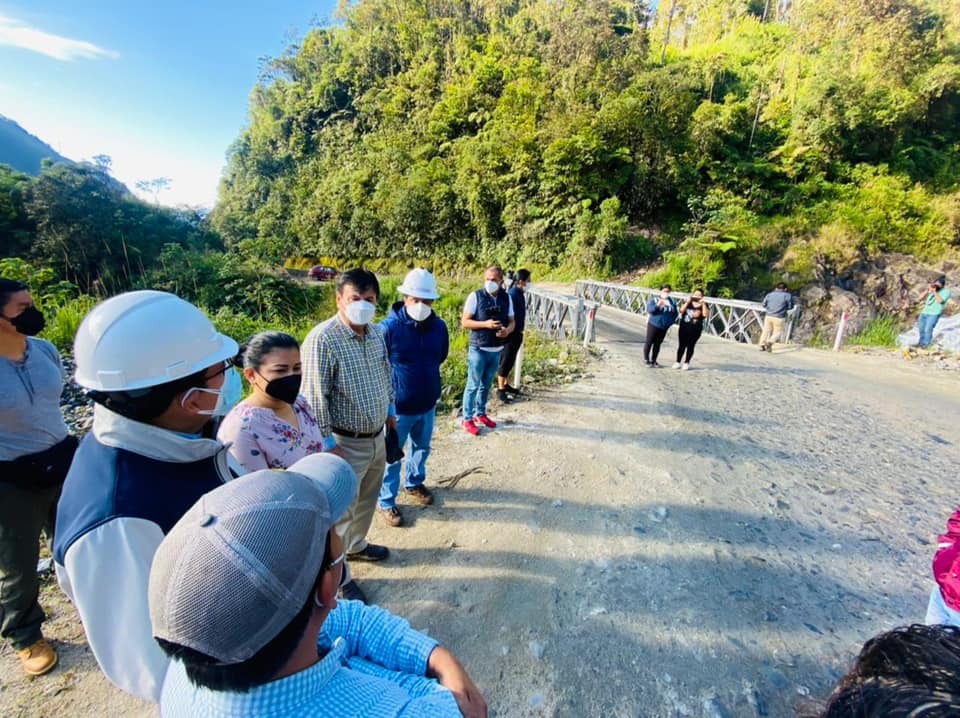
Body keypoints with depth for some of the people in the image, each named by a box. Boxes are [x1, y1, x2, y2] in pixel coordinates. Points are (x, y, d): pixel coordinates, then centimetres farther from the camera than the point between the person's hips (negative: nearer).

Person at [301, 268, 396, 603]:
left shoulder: (376, 333, 1)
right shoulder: (322, 339, -23)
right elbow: (315, 396, -22)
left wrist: (391, 410, 19)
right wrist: (327, 444, -19)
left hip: (377, 436, 8)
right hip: (346, 442, -7)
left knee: (367, 499, 25)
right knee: (342, 509, 9)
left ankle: (356, 545, 50)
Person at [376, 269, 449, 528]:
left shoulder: (439, 326, -8)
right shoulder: (388, 328, -22)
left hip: (428, 404, 5)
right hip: (397, 406, -5)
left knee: (422, 447, 25)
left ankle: (414, 483, 50)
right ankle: (385, 502, 32)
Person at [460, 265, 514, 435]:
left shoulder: (507, 298, 3)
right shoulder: (476, 296, -9)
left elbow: (512, 321, 9)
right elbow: (464, 321, -10)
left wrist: (508, 330, -14)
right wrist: (485, 324, -23)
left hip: (497, 350, 4)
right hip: (478, 349, -4)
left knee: (486, 384, 17)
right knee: (473, 385, 3)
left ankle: (480, 413, 34)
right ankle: (467, 418, 16)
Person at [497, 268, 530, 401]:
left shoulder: (520, 294, 8)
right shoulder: (512, 295, -21)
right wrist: (509, 333, -21)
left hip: (517, 333, 9)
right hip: (510, 334, -9)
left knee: (511, 361, 19)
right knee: (505, 361, 1)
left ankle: (506, 385, 33)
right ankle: (500, 390, 11)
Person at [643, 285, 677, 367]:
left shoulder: (672, 301, 6)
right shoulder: (654, 299, -6)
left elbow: (675, 313, 12)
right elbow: (649, 310, -17)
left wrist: (671, 321, -1)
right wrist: (658, 305, -32)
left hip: (664, 327, 4)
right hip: (653, 324, -4)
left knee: (658, 343, 10)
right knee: (649, 342, 1)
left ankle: (653, 360, 19)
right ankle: (646, 359, 13)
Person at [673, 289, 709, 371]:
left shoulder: (704, 305, 0)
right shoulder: (688, 302, 4)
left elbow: (706, 315, -17)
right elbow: (681, 311, -10)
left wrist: (703, 304, -19)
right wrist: (687, 302, -17)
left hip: (695, 330, -1)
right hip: (684, 328, 1)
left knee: (690, 346, 6)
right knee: (682, 345, 7)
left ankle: (686, 363, 18)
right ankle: (678, 362, 16)